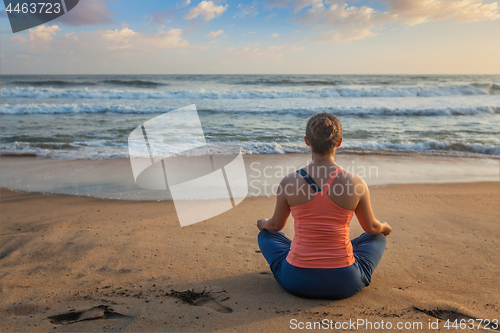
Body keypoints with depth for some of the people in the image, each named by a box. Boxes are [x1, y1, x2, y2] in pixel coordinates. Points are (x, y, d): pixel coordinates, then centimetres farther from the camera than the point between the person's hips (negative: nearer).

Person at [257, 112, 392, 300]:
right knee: (378, 238, 29)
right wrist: (384, 227, 32)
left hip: (296, 282, 0)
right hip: (343, 284, 0)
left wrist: (264, 223, 32)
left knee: (266, 234, 30)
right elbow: (371, 227, 7)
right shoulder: (356, 184, -12)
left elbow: (276, 225, 7)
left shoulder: (289, 183, -12)